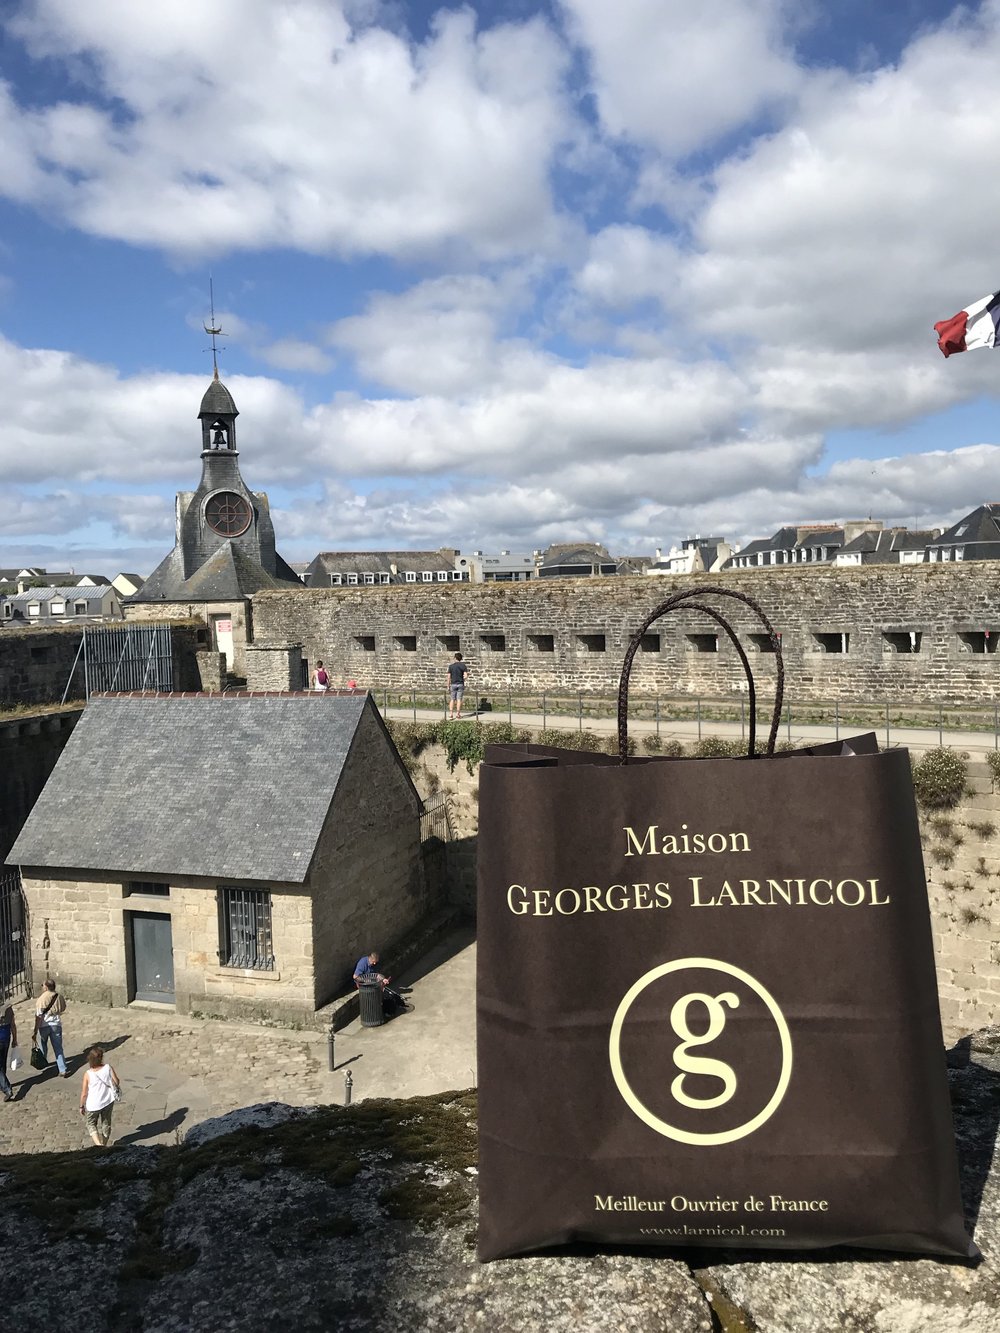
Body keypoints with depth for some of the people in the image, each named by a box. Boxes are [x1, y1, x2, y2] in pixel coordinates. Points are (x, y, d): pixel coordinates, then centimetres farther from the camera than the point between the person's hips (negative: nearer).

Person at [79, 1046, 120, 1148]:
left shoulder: (88, 1074, -21)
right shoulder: (108, 1068, -18)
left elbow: (84, 1093, -14)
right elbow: (116, 1082, -8)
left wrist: (81, 1106, 2)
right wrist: (117, 1088, 15)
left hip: (93, 1105, -2)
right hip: (108, 1102, 2)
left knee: (91, 1124, 20)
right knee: (106, 1123, 23)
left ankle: (98, 1144, 3)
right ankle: (104, 1145, 38)